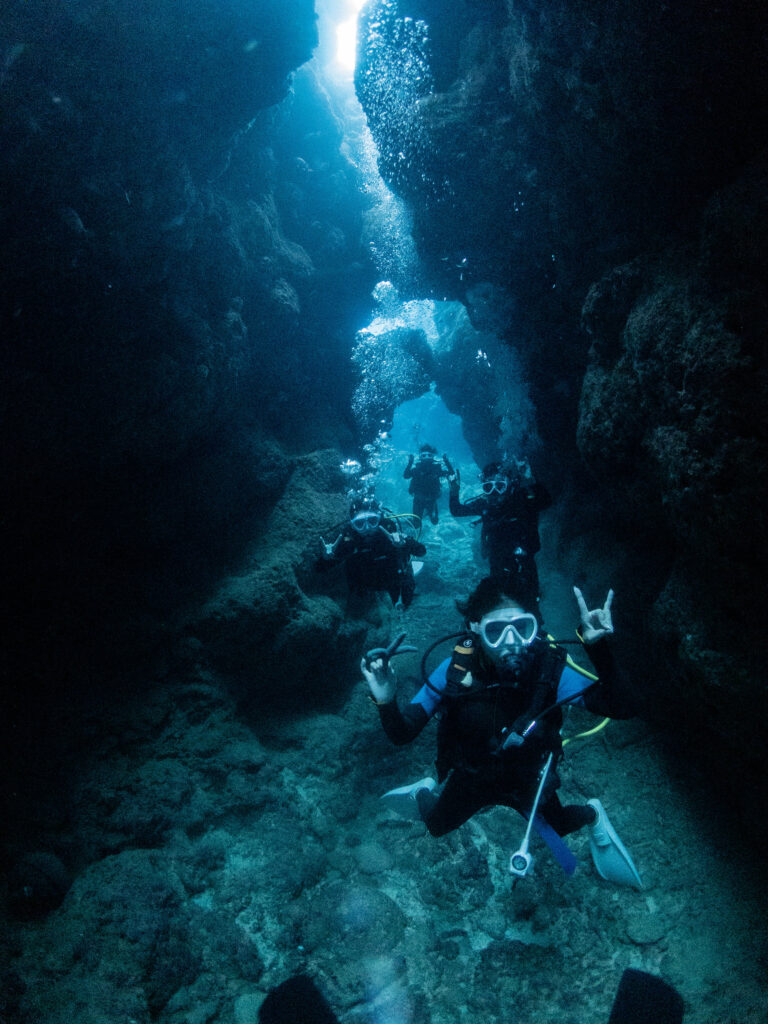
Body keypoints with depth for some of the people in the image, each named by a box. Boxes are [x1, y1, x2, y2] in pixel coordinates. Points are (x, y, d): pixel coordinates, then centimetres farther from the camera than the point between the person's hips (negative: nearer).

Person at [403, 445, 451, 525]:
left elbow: (450, 474, -21)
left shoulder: (437, 467, -12)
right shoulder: (416, 467, -14)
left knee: (434, 521, 3)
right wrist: (409, 464, -39)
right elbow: (405, 476, -26)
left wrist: (446, 462, -35)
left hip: (431, 499, 0)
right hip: (418, 499, 0)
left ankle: (428, 511, 37)